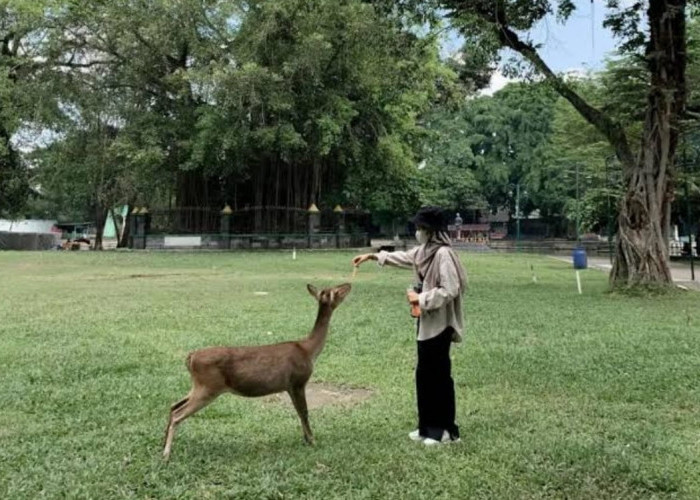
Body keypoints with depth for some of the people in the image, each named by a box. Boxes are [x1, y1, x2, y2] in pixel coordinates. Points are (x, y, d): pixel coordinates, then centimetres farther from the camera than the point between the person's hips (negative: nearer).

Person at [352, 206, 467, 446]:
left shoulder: (444, 254, -20)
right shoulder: (424, 251, 9)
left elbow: (449, 290, -24)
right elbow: (404, 257, 26)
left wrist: (421, 298, -15)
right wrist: (373, 256, 26)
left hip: (439, 324, -9)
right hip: (427, 323, 9)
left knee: (439, 375, 1)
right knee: (425, 374, 14)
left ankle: (446, 430, 14)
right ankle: (428, 426, 26)